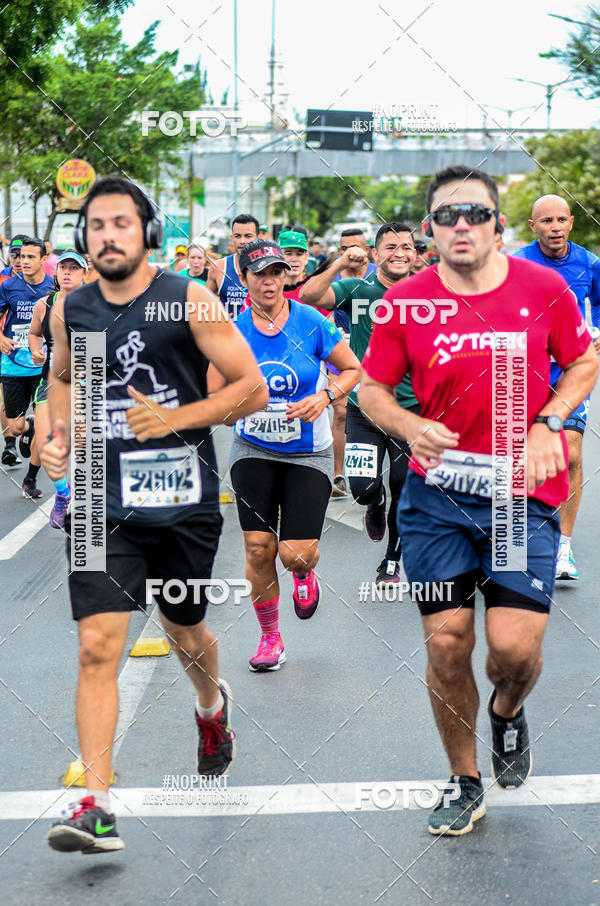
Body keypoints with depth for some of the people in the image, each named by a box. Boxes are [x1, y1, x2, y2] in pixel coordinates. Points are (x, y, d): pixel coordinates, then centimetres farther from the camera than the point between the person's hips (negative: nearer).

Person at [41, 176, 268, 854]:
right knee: (98, 645, -12)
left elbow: (252, 389, -6)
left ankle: (212, 704, 53)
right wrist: (59, 436, 5)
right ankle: (95, 803, -10)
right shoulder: (69, 310, 4)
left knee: (184, 631, 19)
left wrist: (175, 418, -18)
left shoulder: (189, 301, -7)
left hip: (184, 500, -1)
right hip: (104, 503, 1)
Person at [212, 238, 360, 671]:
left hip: (308, 453, -2)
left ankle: (305, 575, 31)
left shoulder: (312, 323, -12)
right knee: (258, 548, -5)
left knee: (296, 553, -9)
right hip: (254, 451, 2)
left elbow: (353, 369, 0)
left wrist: (324, 396, -16)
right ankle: (269, 636, 16)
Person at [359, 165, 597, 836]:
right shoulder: (406, 302, -2)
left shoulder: (543, 288, -1)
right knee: (446, 644, 1)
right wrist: (411, 426, -13)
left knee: (515, 646, -9)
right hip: (436, 496, 1)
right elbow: (371, 390, 8)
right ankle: (464, 783, 23)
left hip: (524, 492, -1)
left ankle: (507, 712, 29)